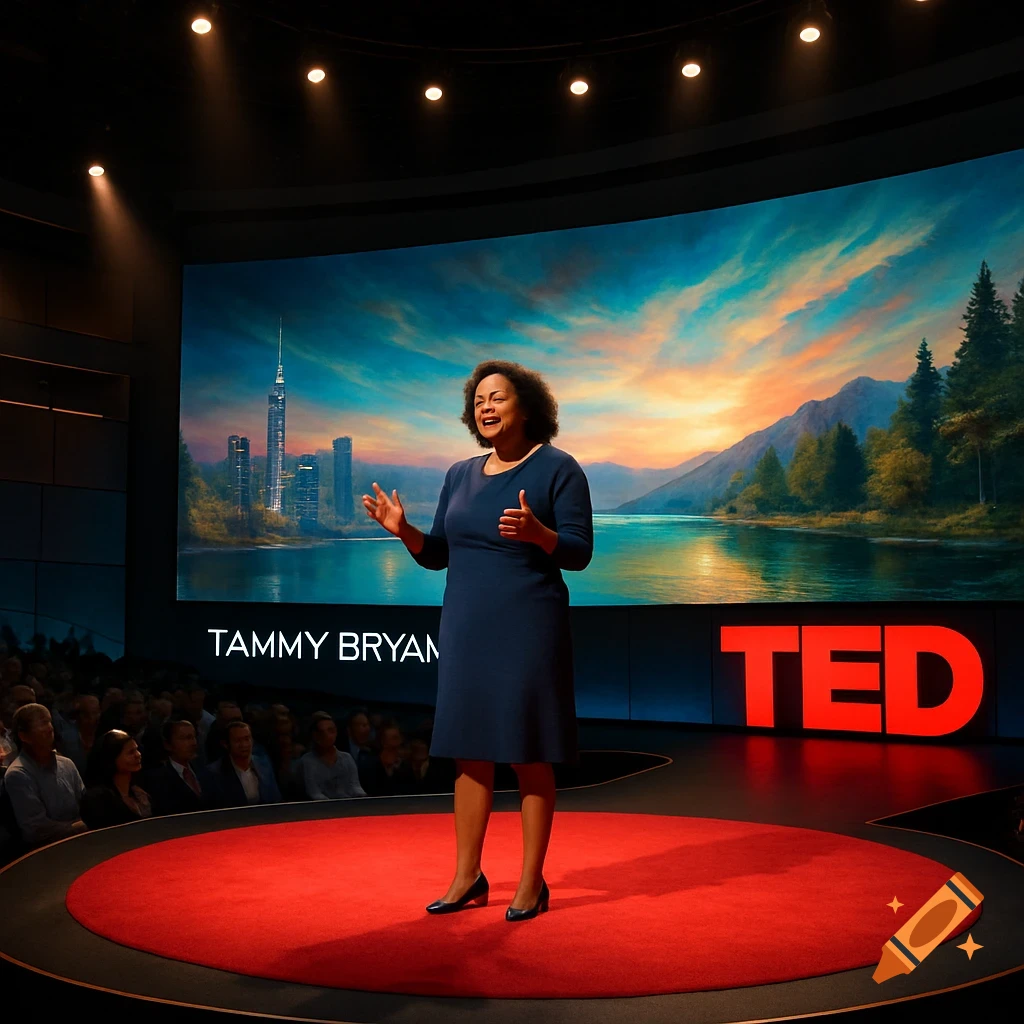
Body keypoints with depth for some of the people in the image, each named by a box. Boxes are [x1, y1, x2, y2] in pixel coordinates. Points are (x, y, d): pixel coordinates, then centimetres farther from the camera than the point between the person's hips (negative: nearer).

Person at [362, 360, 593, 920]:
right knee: (469, 753, 8)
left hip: (527, 629, -5)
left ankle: (532, 882, 12)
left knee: (528, 755, 0)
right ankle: (467, 877, 19)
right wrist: (404, 531, -5)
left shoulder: (557, 468, -4)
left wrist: (537, 533, -27)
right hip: (465, 627, 5)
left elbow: (579, 552, -8)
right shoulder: (461, 475, 12)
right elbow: (438, 554, 14)